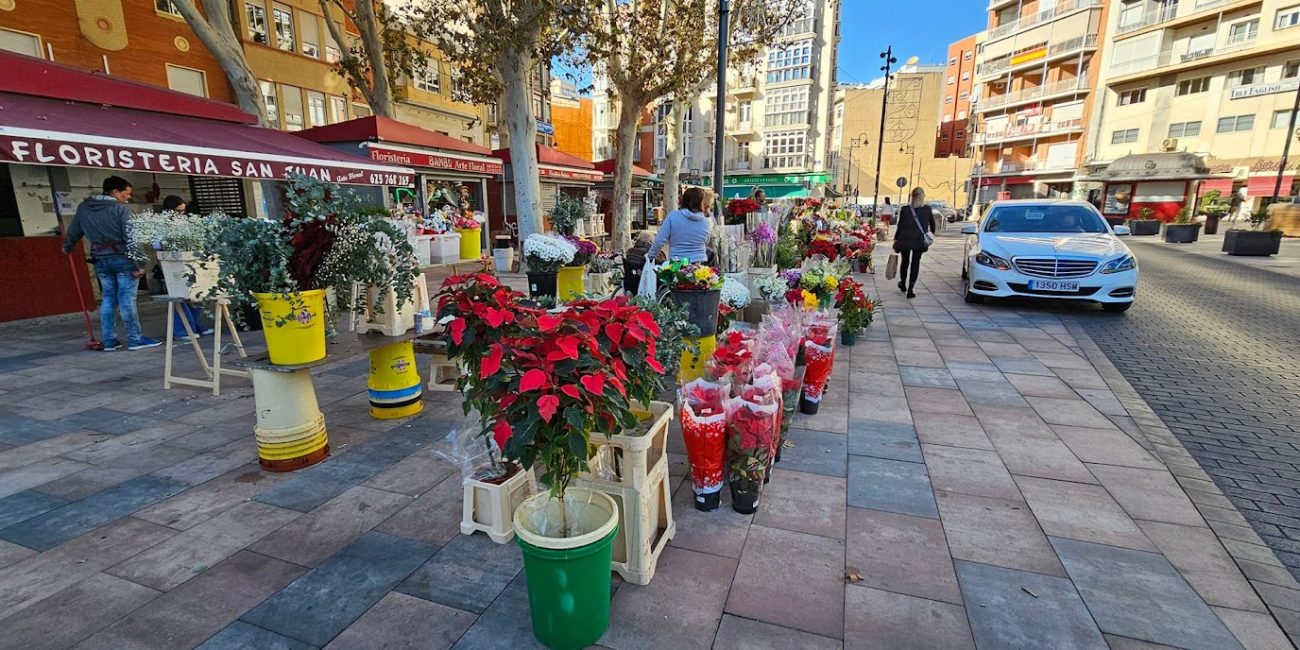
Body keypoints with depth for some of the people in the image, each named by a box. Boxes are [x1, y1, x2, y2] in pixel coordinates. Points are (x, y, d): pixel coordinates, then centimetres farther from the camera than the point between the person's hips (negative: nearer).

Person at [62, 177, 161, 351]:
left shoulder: (83, 207, 10)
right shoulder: (121, 208, -11)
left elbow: (74, 230, 23)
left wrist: (67, 247, 41)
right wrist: (137, 263, -19)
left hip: (100, 261, 6)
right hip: (123, 259, -6)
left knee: (108, 299, 13)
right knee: (127, 300, -4)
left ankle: (109, 341, 15)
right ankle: (135, 340, 1)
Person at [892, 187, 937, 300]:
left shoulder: (905, 209, -2)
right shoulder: (927, 209, 2)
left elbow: (899, 226, 0)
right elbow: (932, 224, 12)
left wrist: (895, 239, 7)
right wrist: (931, 235, 28)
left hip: (904, 240, 0)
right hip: (919, 240, 0)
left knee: (904, 261, 17)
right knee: (915, 262, 4)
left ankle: (903, 285, 35)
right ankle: (910, 289, -4)